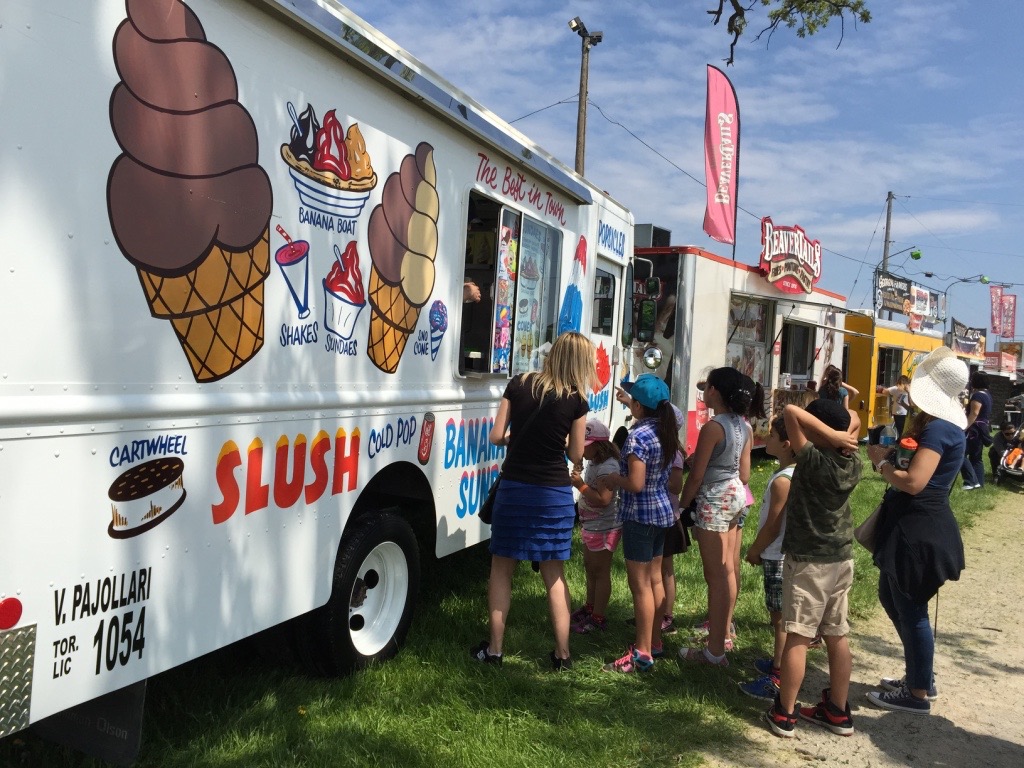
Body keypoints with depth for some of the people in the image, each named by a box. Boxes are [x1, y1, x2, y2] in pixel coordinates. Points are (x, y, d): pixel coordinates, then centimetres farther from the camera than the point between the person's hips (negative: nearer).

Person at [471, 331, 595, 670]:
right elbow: (576, 456, 0)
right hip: (555, 494, -1)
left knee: (502, 568, 12)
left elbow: (496, 436, -1)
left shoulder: (519, 385, -2)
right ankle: (562, 653, 18)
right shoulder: (576, 400, -7)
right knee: (554, 573, 12)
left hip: (514, 488, 1)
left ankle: (494, 648, 17)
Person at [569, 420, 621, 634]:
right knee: (590, 568, 21)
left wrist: (581, 485, -29)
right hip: (590, 526, 10)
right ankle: (590, 607, 36)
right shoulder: (593, 463, 8)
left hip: (604, 528, -10)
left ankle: (598, 617, 11)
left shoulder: (607, 467, -24)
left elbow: (603, 500, -32)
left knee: (600, 572, 1)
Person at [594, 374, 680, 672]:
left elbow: (636, 483, -25)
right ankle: (655, 641, 27)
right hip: (662, 511, 9)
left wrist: (612, 479, -7)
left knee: (640, 585, -2)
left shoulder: (638, 435, -21)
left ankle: (643, 653, 5)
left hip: (640, 515, -9)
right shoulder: (667, 431, 5)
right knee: (655, 579, 17)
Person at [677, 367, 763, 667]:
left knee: (716, 576, -3)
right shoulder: (744, 427, 5)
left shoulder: (712, 428, -19)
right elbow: (745, 474, 11)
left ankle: (715, 651, 3)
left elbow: (696, 475, -16)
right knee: (728, 571, 18)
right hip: (737, 497, 9)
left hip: (713, 501, -8)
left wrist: (682, 506, -5)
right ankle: (724, 631, 32)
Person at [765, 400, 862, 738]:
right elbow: (853, 420, 17)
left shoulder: (813, 460, -18)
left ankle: (784, 714, 9)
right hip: (842, 559, 7)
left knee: (798, 637, 0)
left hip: (807, 560, -6)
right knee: (837, 637, 14)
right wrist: (841, 433, -3)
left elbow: (790, 412, -22)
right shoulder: (852, 463, 0)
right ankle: (838, 711, 24)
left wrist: (832, 435, -22)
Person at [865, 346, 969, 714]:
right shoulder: (939, 423, 12)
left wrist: (881, 462, -14)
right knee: (891, 596, 21)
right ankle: (920, 675, 35)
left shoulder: (938, 429, -21)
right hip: (914, 525, 11)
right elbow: (913, 463, 10)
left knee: (910, 608, 2)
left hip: (919, 529, -11)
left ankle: (918, 694, 17)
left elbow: (913, 482, -29)